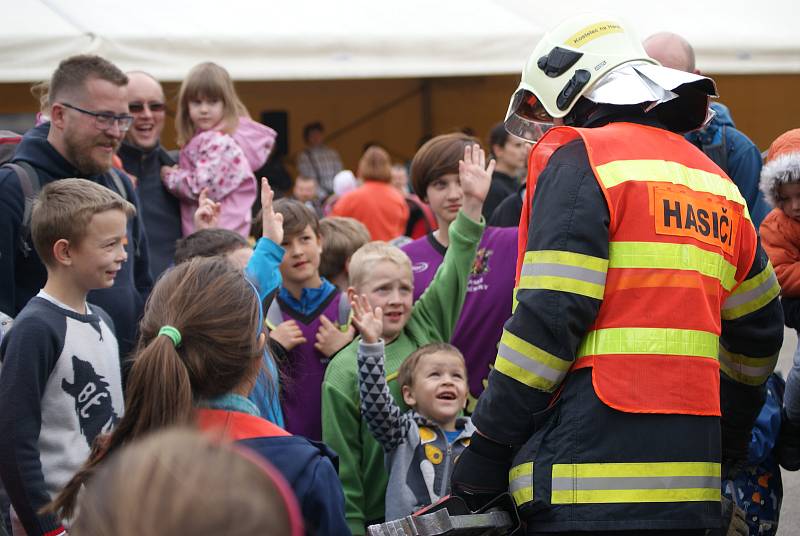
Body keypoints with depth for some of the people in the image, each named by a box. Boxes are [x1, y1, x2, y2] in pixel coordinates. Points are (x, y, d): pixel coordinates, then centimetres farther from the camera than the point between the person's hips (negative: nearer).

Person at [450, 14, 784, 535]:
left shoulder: (578, 160, -3)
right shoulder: (714, 179, 18)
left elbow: (549, 318, -13)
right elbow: (757, 330, 24)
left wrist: (485, 453, -7)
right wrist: (728, 443, 36)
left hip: (591, 484, -7)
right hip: (690, 487, 7)